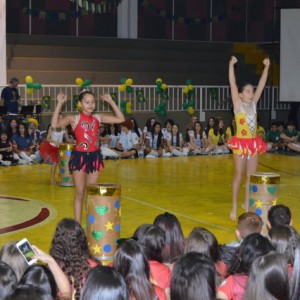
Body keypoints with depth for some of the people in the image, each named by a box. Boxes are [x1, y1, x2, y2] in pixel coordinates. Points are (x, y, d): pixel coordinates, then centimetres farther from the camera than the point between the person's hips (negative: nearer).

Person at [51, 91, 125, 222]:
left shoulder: (98, 118, 5)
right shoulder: (74, 119, -7)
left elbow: (121, 119, 5)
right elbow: (55, 124, -22)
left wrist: (110, 101, 3)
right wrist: (60, 104, -23)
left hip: (95, 156, 4)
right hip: (80, 157, -4)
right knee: (80, 193, 2)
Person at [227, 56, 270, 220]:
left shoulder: (253, 104, 8)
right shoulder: (238, 105, -5)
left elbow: (261, 85, 6)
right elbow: (232, 84, -14)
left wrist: (266, 67, 1)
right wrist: (231, 65, -20)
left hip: (254, 143, 5)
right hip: (240, 143, -5)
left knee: (251, 176, 9)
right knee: (239, 175, 0)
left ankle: (247, 203, 22)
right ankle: (234, 207, 8)